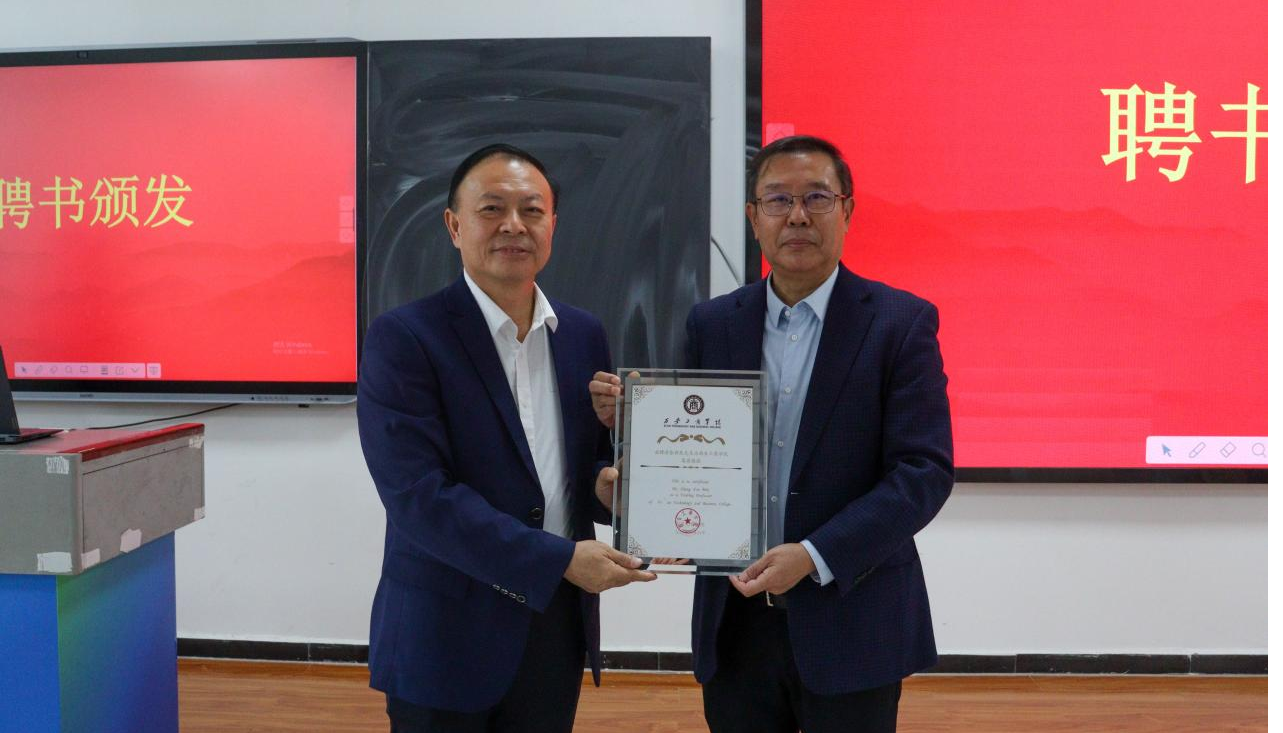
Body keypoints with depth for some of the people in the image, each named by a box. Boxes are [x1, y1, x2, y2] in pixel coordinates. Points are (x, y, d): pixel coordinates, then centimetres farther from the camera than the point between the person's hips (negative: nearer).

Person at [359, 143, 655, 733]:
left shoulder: (583, 334, 5)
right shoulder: (402, 338, -11)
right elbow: (417, 493, -19)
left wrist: (605, 483, -9)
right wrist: (559, 559, -22)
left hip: (558, 628, 5)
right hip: (448, 634, -5)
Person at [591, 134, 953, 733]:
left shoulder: (900, 323, -5)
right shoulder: (712, 324, 5)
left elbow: (924, 471, -11)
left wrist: (815, 556, -20)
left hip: (851, 624, -2)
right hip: (736, 622, 3)